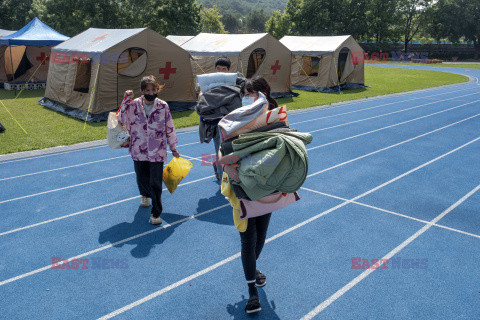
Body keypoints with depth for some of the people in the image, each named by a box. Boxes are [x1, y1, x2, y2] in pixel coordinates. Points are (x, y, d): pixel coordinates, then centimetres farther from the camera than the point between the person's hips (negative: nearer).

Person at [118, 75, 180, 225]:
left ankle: (156, 213, 11)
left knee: (155, 182, -3)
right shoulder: (133, 105, -2)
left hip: (157, 152, -2)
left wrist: (173, 148, 10)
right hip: (138, 150, 2)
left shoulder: (163, 106, -4)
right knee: (142, 179, 15)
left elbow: (169, 128, 4)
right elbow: (122, 119, 4)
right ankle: (146, 195, 50)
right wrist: (126, 100, -5)